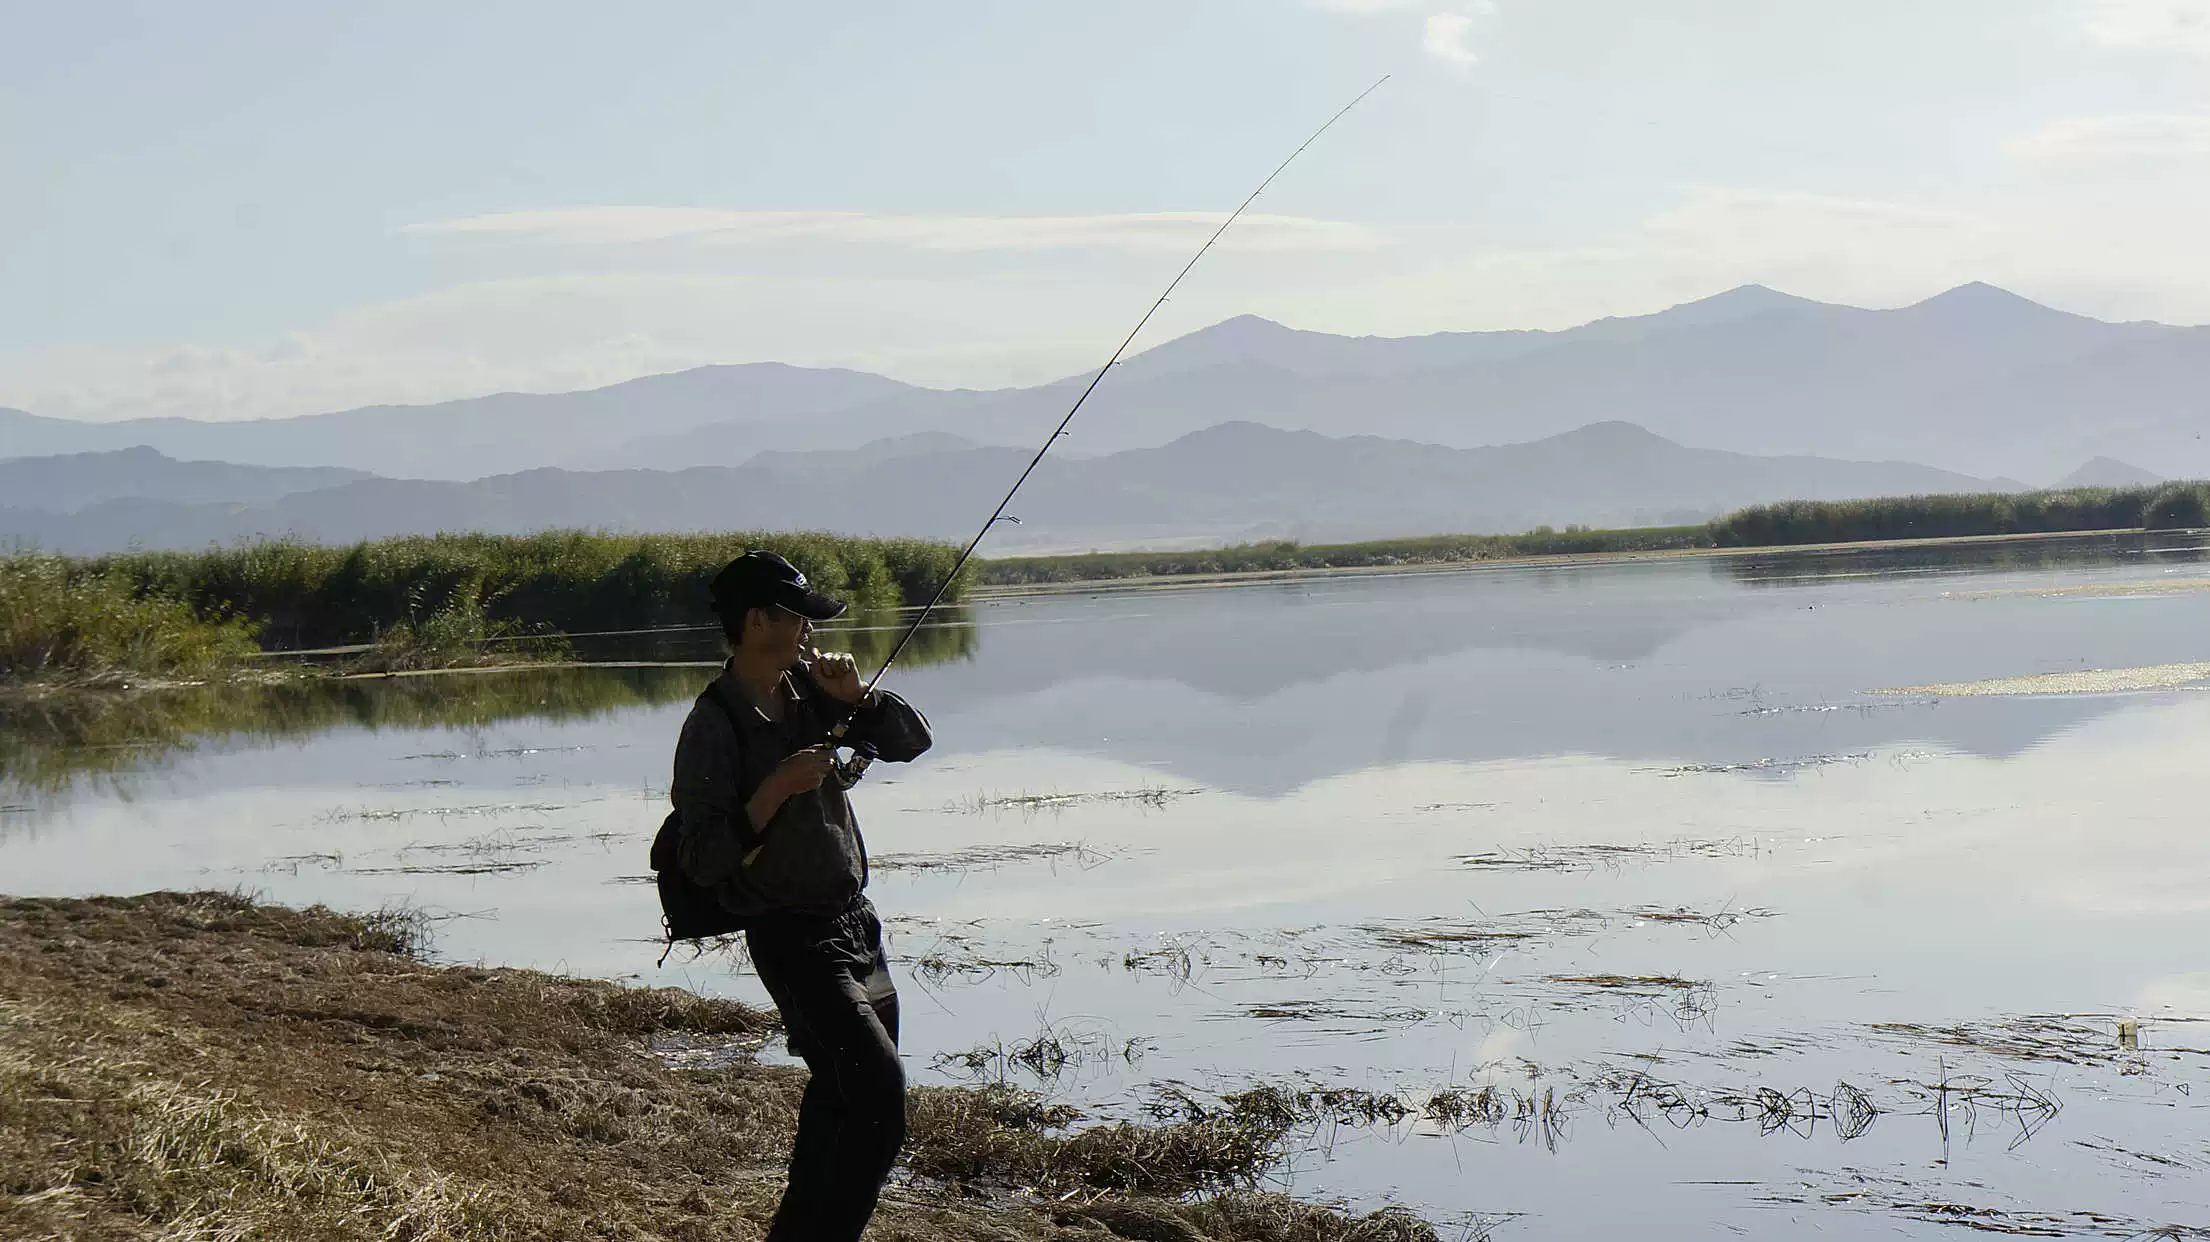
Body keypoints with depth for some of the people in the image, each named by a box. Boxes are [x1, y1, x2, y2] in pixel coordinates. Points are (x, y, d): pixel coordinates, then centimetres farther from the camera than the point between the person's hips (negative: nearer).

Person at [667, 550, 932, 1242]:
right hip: (791, 938, -8)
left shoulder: (809, 690, 6)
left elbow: (910, 740, 9)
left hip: (854, 920, 8)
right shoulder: (714, 725, -16)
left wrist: (855, 696, -8)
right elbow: (703, 860, -20)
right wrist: (777, 789, -27)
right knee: (879, 1095, -17)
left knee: (841, 1093, 17)